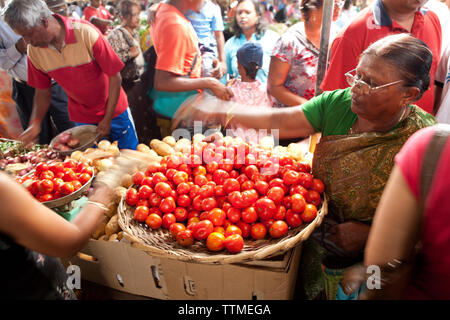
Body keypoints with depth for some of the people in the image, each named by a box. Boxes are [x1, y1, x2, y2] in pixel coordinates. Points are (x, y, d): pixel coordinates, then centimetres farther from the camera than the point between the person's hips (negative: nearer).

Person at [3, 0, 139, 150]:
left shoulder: (86, 32, -22)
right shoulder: (34, 51, -7)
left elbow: (115, 77, -18)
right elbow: (42, 91, 5)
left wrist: (108, 119, -17)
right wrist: (35, 123, -9)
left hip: (113, 110, -3)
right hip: (81, 118, 3)